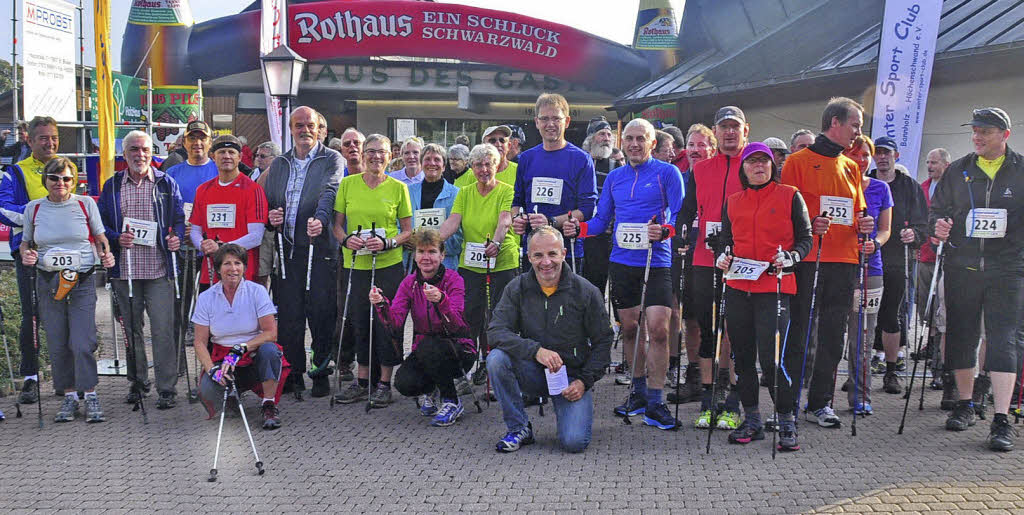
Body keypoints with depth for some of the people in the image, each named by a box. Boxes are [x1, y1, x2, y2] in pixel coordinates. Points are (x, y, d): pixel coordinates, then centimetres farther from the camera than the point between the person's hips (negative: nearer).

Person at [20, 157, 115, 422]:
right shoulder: (34, 208, 7)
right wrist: (26, 254, -4)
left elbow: (99, 236, 11)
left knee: (82, 343, -9)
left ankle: (90, 396, 3)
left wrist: (106, 254, -9)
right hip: (48, 282, 2)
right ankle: (69, 396, 17)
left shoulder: (86, 204, 2)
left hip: (83, 281, -2)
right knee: (57, 345, 5)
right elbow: (26, 242, 17)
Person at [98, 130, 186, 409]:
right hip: (124, 270, 3)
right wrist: (117, 237, -9)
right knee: (131, 329, 12)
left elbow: (179, 219, 8)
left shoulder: (166, 184, 7)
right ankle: (138, 381, 26)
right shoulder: (112, 186, 10)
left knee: (163, 330, -7)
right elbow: (100, 223, 10)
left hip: (159, 270, -2)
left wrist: (176, 238, -13)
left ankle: (166, 389, -1)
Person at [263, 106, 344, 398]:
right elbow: (268, 202, 21)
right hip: (286, 250, 4)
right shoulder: (278, 165, 17)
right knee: (288, 316, 6)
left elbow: (329, 193, -15)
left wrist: (320, 220, -34)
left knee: (321, 314, -1)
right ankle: (293, 374, 17)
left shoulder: (332, 160, 2)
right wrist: (271, 218, -3)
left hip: (320, 249, -4)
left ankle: (321, 374, 10)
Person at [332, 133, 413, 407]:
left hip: (388, 264, -2)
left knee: (386, 321, 1)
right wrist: (346, 239, -10)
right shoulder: (347, 184, 5)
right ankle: (362, 381, 21)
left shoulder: (398, 187, 1)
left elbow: (408, 230, 4)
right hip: (355, 264, 2)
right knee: (359, 320, 8)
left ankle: (384, 384, 12)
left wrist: (387, 243, -14)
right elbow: (337, 224, 10)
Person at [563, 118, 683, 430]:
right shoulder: (614, 177, 14)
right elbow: (602, 220, 16)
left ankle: (654, 403, -4)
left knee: (658, 328, -12)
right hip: (621, 262, 5)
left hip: (657, 263, -4)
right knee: (630, 328, 10)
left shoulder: (668, 173, 0)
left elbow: (680, 215, -6)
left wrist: (664, 231, -26)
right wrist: (578, 228, -3)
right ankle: (639, 391, 25)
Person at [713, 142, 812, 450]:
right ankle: (752, 420, 20)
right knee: (742, 355, 8)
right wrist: (722, 257, 1)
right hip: (737, 286, 4)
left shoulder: (790, 196, 5)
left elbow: (805, 238, 3)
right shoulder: (732, 202, 15)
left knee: (772, 357, -10)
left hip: (774, 286, -4)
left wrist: (790, 258, -15)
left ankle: (787, 422, 3)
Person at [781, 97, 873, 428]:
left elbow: (858, 211, 23)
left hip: (844, 260, 6)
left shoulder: (851, 167, 19)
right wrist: (808, 225, -20)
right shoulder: (798, 161, 1)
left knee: (832, 335, 7)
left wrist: (863, 225, 2)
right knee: (799, 332, -4)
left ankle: (821, 403, 15)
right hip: (807, 259, -6)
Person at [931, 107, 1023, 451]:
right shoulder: (958, 171, 10)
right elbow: (936, 208, 16)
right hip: (961, 266, 3)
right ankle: (965, 405, 26)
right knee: (961, 337, 9)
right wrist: (937, 224, -5)